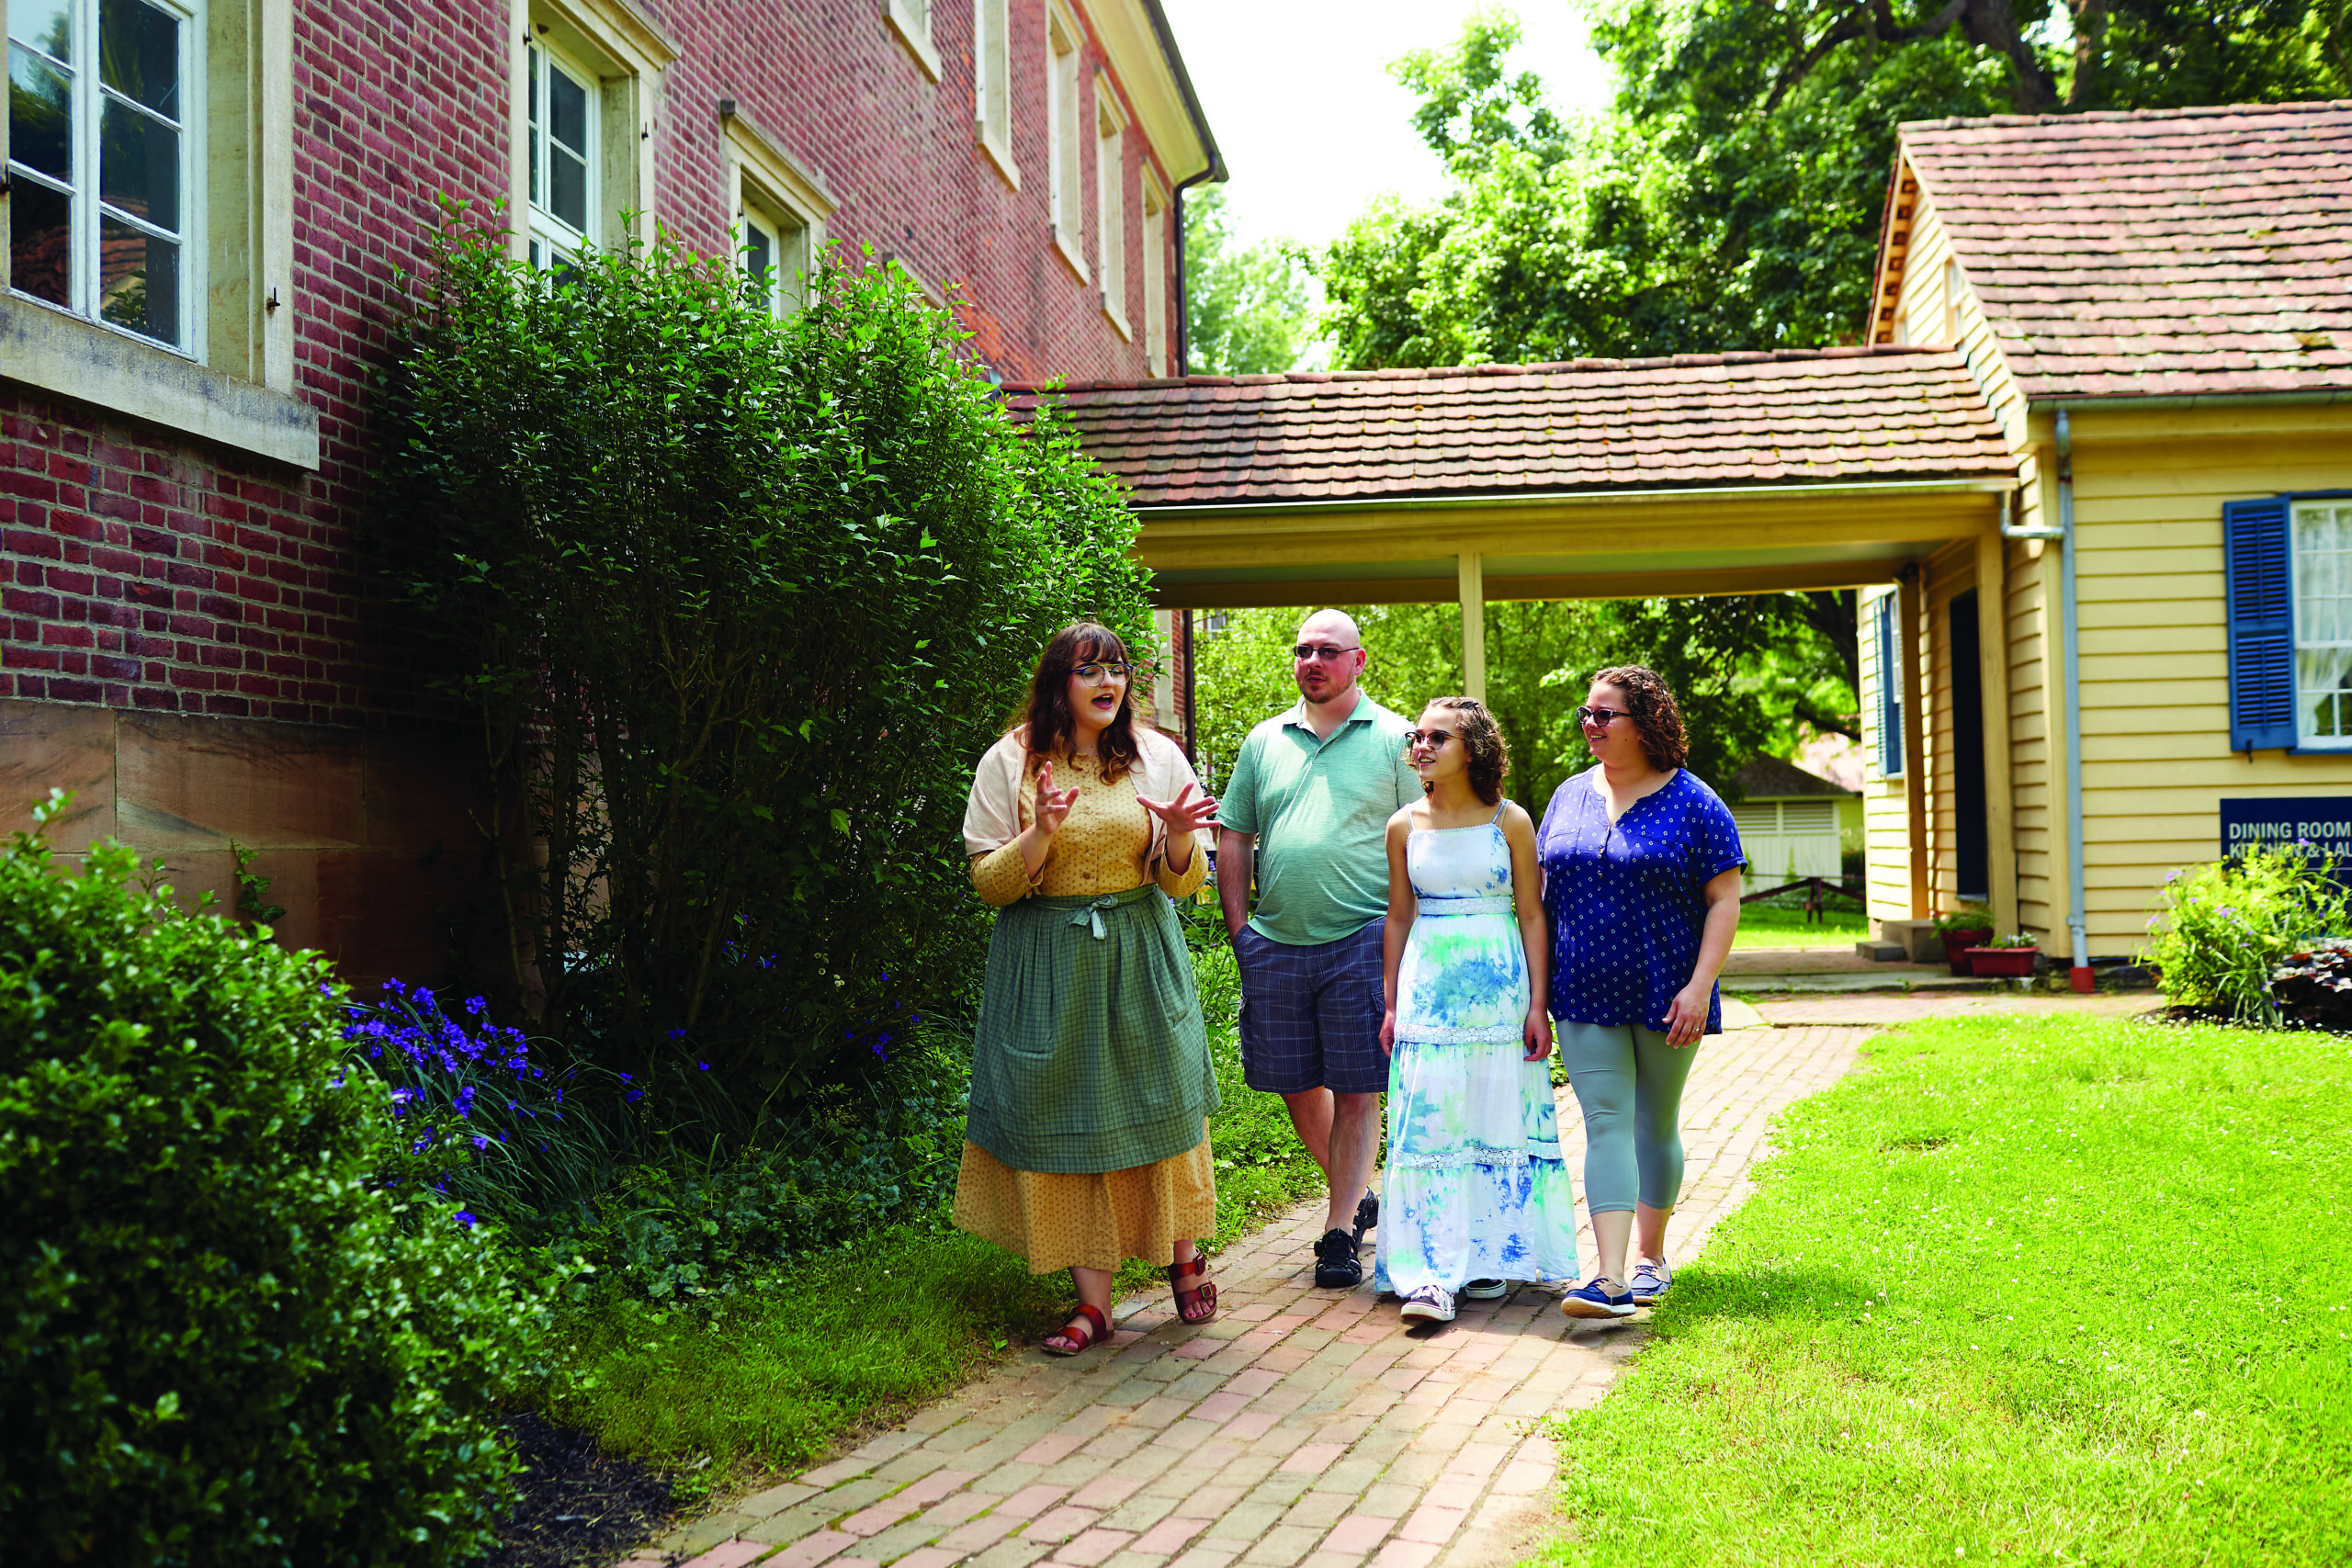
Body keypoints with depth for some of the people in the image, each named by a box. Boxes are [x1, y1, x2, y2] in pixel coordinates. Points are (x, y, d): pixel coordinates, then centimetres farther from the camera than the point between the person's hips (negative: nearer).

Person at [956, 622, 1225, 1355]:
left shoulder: (1156, 757, 3)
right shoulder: (1010, 763, -1)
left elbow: (1182, 882, 3)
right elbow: (988, 881, -3)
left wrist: (1181, 837, -18)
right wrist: (1041, 833, -20)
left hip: (1141, 961, 1)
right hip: (1048, 963, -1)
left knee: (1159, 1105, 4)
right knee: (1070, 1122, 0)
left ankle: (1184, 1253, 28)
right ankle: (1093, 1301, 8)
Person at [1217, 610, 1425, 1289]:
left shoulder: (1393, 739, 1)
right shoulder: (1265, 741, 12)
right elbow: (1234, 836, 15)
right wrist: (1238, 925, 5)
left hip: (1361, 942, -4)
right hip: (1275, 945, 4)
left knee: (1355, 1091, -1)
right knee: (1295, 1086, 11)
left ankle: (1340, 1232, 6)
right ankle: (1357, 1195, 31)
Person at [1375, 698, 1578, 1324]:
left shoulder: (1509, 821, -1)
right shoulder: (1405, 827, 5)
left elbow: (1531, 915, 0)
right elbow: (1398, 919, 11)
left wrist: (1538, 1004, -4)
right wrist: (1391, 1005, 8)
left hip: (1499, 986, -1)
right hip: (1427, 986, 1)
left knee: (1496, 1120, 2)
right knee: (1428, 1126, -5)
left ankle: (1491, 1257, 15)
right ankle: (1431, 1273, -6)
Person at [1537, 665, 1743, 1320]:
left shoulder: (1692, 804, -5)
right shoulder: (1569, 797, 8)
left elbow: (1725, 900, -6)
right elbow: (1544, 892, 14)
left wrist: (1699, 987, -15)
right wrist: (1537, 986, 9)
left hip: (1666, 997, -2)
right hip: (1586, 996, 3)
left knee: (1656, 1125, 10)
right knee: (1606, 1124, -6)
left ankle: (1653, 1256, 27)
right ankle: (1612, 1278, -13)